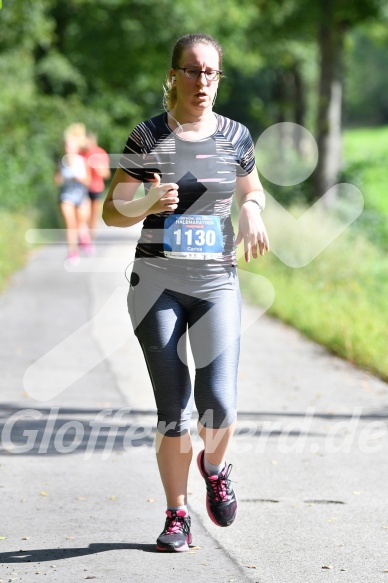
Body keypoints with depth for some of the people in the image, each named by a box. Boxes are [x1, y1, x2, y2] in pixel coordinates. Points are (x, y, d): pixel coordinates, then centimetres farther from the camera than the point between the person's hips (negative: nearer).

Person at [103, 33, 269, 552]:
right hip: (157, 285, -1)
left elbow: (252, 189, 23)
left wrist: (253, 211, 0)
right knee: (173, 410, -1)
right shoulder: (148, 138, -2)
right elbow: (111, 211, 0)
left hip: (217, 283, 1)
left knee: (218, 402, -13)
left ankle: (215, 467, 20)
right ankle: (177, 515, 14)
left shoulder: (236, 137, 6)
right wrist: (149, 204, -21)